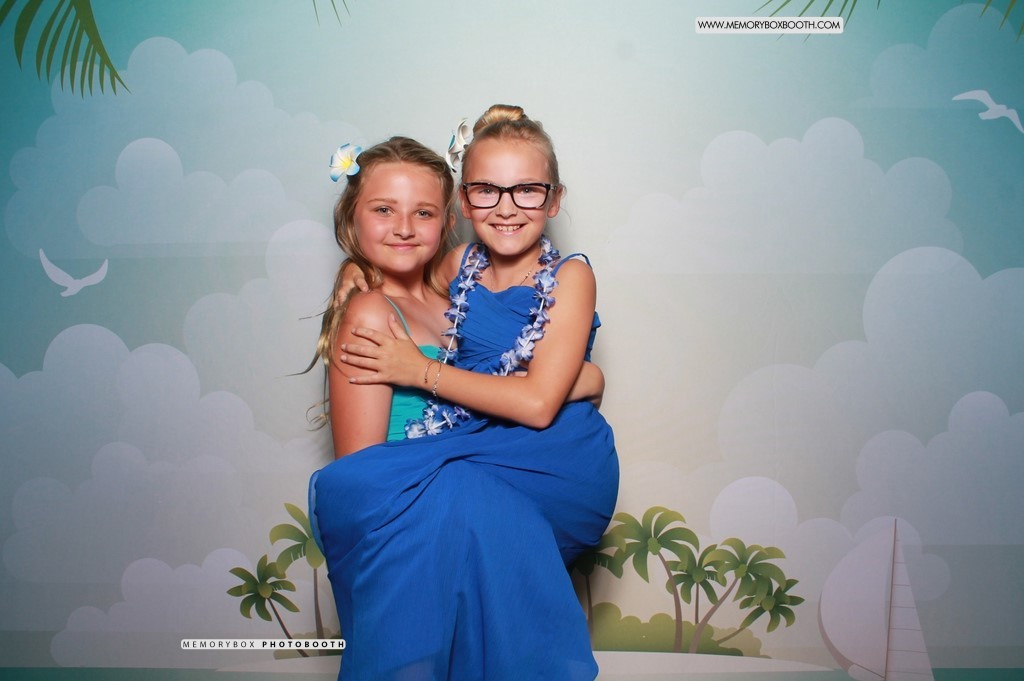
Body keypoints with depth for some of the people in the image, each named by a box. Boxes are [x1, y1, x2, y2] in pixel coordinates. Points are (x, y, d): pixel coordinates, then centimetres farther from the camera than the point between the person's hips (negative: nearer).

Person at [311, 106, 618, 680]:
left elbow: (538, 403, -14)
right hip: (475, 459, 4)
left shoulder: (570, 278, -5)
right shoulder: (458, 268, 8)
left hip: (559, 471, -4)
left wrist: (421, 371, -9)